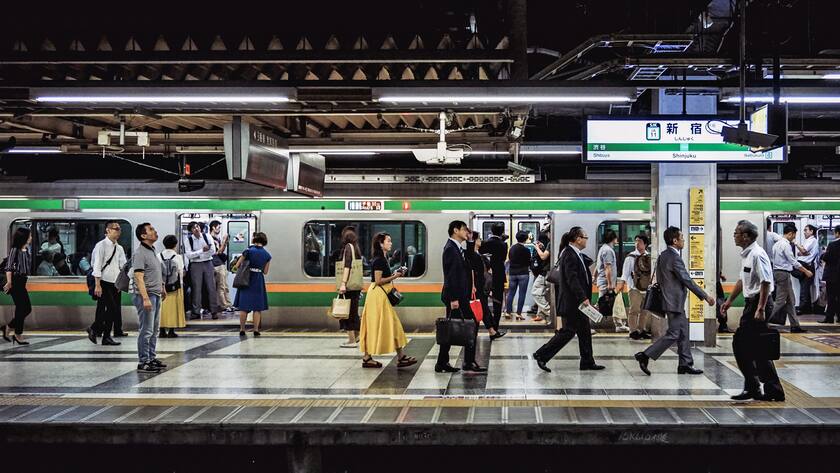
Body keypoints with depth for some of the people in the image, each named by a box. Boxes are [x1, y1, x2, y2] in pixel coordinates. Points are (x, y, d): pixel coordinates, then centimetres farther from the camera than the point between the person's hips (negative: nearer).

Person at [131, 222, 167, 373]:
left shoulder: (152, 250, 15)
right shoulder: (140, 253, -15)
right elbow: (139, 278, -21)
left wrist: (162, 288, 26)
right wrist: (145, 298, -26)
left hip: (155, 294, 10)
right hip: (145, 295, -10)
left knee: (154, 330, 15)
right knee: (146, 330, -7)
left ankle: (152, 358, 23)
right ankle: (143, 362, -2)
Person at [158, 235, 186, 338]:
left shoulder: (159, 257, -3)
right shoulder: (178, 257, -8)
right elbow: (180, 272, -3)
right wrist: (181, 283, 11)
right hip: (175, 286, -2)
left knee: (162, 307, 8)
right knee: (173, 307, 4)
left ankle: (162, 330, 7)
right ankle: (171, 331, 4)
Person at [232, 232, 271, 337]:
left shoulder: (248, 251, -6)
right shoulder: (267, 255, 1)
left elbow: (236, 266, -4)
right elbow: (265, 272, 5)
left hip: (246, 280, -1)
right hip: (258, 281, 1)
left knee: (243, 306, 6)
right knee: (257, 307, 7)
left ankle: (242, 329, 5)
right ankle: (256, 330, 2)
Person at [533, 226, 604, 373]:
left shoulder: (576, 254, 12)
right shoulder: (569, 255, -19)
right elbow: (572, 279, -24)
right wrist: (583, 298, -26)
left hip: (577, 302, 10)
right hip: (571, 302, -10)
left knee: (584, 331, 13)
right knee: (568, 331, -5)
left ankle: (588, 362, 20)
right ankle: (542, 355, 2)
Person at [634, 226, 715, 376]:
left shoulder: (663, 255, 10)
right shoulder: (674, 257, -19)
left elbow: (660, 279, 16)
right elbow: (687, 280, -20)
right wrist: (705, 296, -14)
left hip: (672, 300, 10)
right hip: (675, 302, -10)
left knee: (683, 333, 13)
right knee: (673, 334, -6)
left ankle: (685, 364, 17)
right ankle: (645, 355, -6)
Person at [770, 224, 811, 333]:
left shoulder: (777, 244, 14)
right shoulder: (786, 245, -15)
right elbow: (793, 261, -15)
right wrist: (806, 271, -7)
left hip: (777, 272, 10)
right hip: (783, 274, -10)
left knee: (791, 300, 11)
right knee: (780, 300, -7)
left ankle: (795, 325, 13)